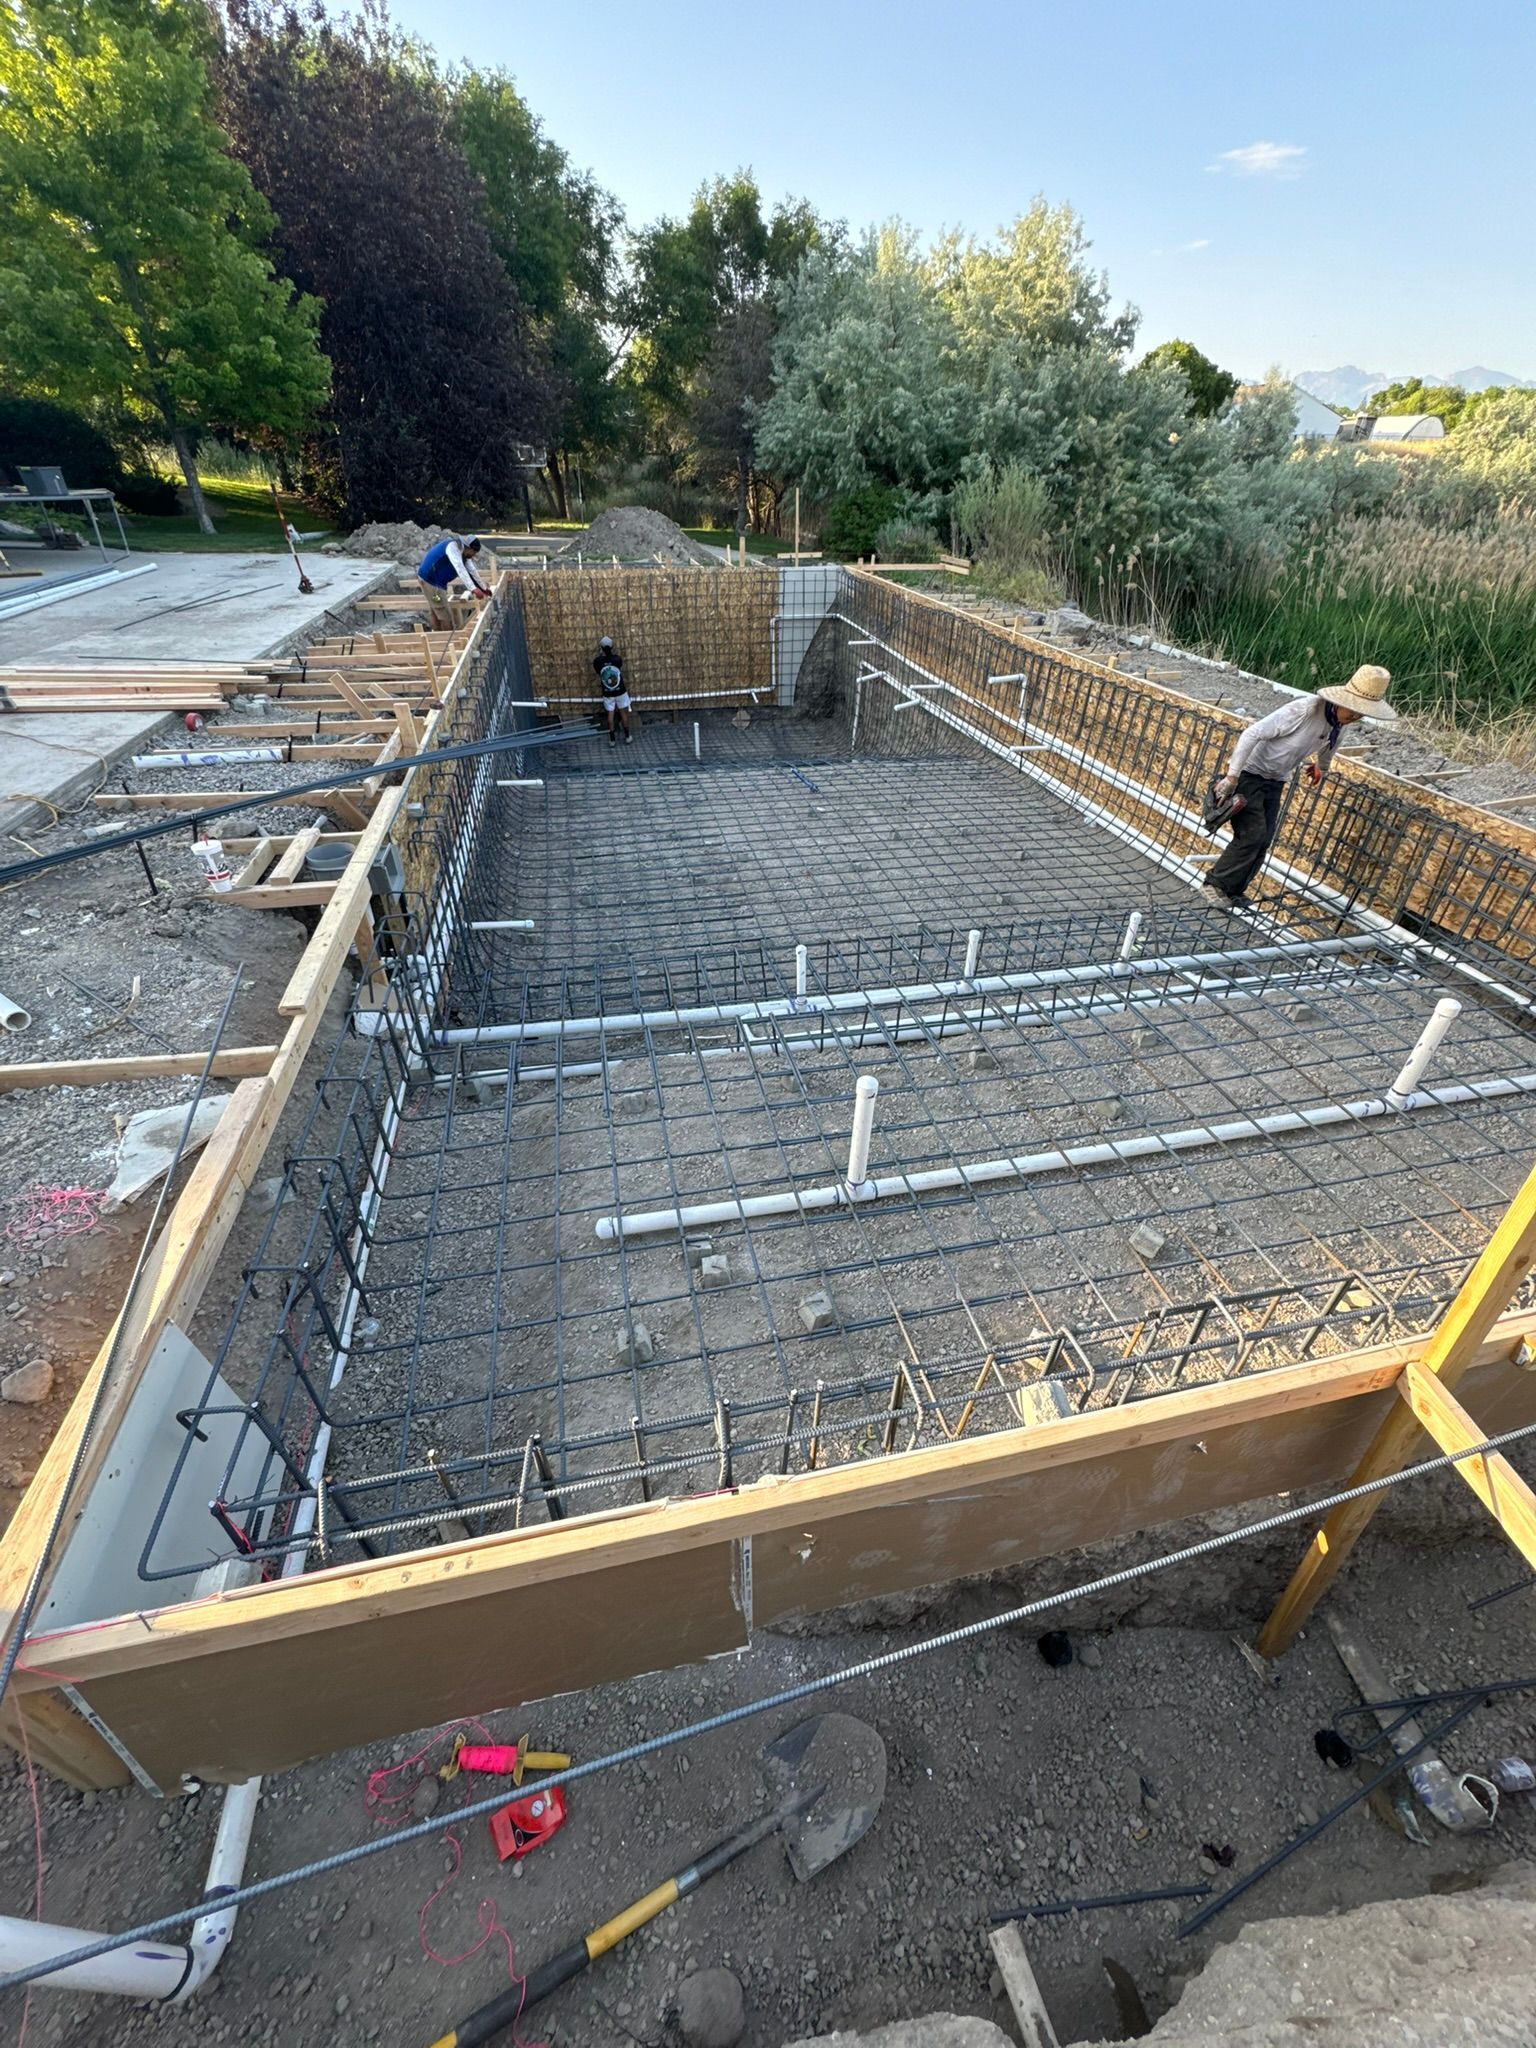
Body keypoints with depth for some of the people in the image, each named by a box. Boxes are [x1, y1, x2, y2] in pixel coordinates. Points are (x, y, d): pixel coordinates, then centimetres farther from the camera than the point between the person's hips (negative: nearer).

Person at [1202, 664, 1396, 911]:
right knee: (1252, 835, -15)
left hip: (1275, 781, 8)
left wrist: (1322, 769, 41)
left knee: (1264, 841, 4)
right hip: (1250, 773, -8)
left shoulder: (1339, 723, -2)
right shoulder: (1305, 710, -26)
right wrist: (1231, 776, -28)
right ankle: (1215, 885, -4)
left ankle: (1233, 891, 12)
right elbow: (1253, 733, -27)